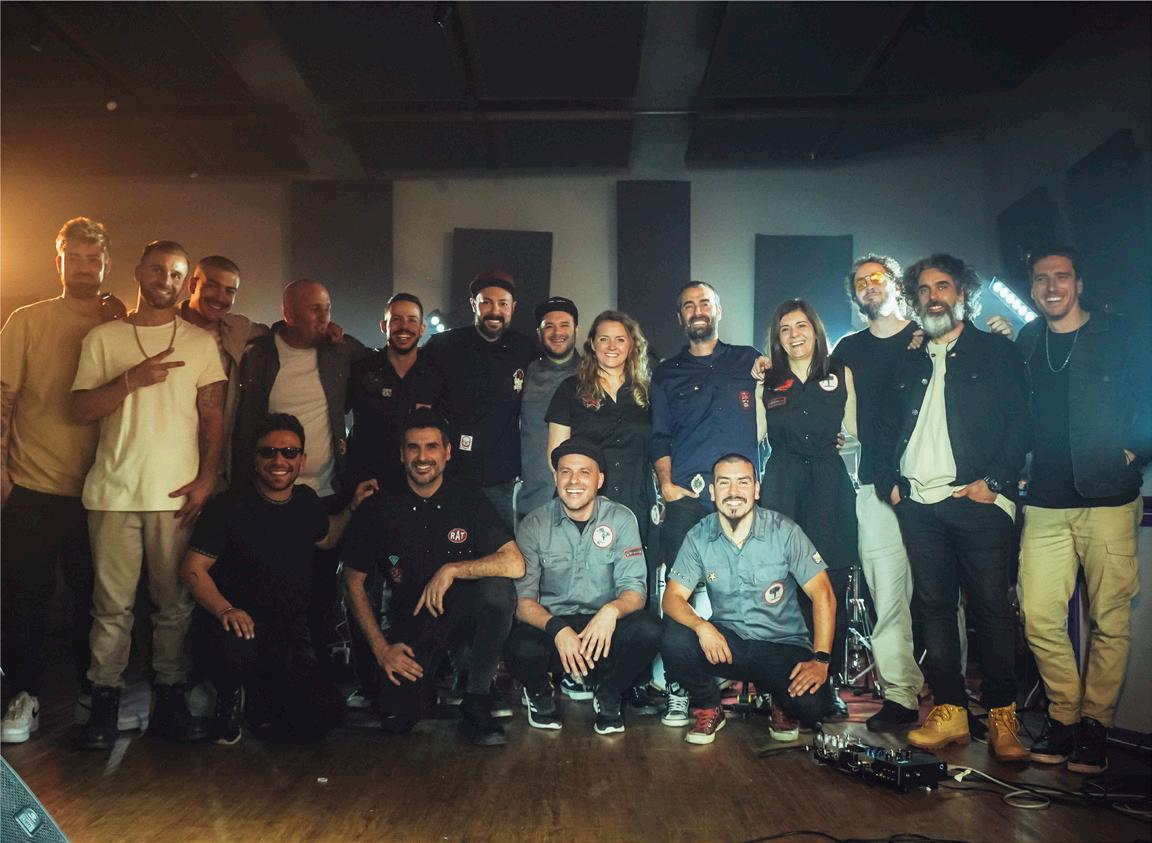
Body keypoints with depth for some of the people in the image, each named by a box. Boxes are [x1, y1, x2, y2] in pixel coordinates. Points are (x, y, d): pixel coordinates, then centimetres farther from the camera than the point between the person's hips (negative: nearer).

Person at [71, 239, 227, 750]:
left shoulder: (201, 343, 10)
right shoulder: (103, 338, 9)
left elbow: (213, 415, 7)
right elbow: (81, 410, 3)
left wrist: (207, 478, -3)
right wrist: (131, 379, -13)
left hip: (178, 492, 0)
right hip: (114, 491, 0)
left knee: (174, 602, 4)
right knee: (113, 603, 2)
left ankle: (170, 698, 13)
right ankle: (104, 702, 13)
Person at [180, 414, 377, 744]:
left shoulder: (306, 500, 8)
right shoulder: (229, 506, -8)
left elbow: (326, 539, 29)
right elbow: (193, 569, -13)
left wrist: (353, 506, 14)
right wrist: (226, 609, -30)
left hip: (290, 636, 4)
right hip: (239, 627, -4)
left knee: (326, 712, -17)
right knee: (236, 649, -41)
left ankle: (260, 703, 17)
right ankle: (228, 699, -2)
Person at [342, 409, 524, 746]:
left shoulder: (468, 497, -8)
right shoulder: (380, 508, -5)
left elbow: (515, 564, -18)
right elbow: (353, 580, 2)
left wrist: (451, 570, -27)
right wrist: (380, 647, -5)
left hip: (462, 613, 0)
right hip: (409, 622, 1)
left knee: (498, 587, -33)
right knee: (396, 719, -18)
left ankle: (475, 704, -17)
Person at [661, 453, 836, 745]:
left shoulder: (784, 531, -9)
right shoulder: (698, 537, -4)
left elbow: (822, 594, -10)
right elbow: (673, 597, -7)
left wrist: (820, 660, -21)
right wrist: (701, 626, -30)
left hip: (782, 645, -1)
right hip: (725, 642, 2)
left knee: (812, 703, -30)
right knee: (674, 639, -28)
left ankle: (781, 704, 10)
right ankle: (708, 709, 2)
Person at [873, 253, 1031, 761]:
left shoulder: (996, 352, 6)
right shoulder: (908, 363, 19)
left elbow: (1021, 421, -2)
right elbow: (888, 430, 18)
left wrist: (995, 481, -11)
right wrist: (890, 482, 5)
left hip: (977, 499, -4)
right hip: (918, 505, 4)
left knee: (991, 608, -2)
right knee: (934, 608, 6)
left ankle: (1002, 718, 8)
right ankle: (949, 713, 12)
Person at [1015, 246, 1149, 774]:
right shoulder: (1026, 342, 11)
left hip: (1108, 498, -3)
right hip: (1045, 502, 3)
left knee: (1109, 620, 2)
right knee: (1039, 617, 1)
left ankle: (1095, 725, 15)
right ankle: (1064, 716, 17)